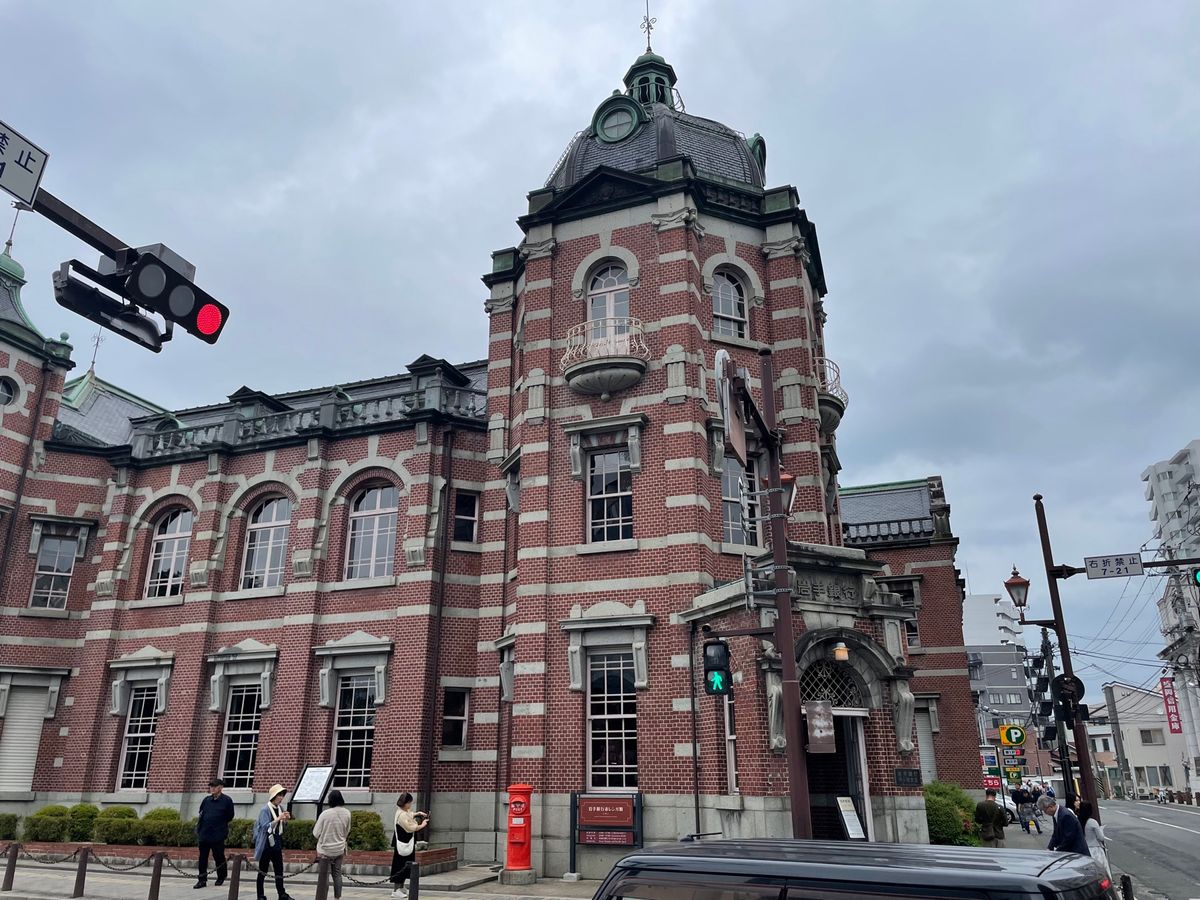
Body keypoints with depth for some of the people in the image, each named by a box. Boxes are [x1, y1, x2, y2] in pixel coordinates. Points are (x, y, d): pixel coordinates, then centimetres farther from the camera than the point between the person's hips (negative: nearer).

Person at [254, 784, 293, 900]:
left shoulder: (280, 808, 6)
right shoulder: (265, 810, -13)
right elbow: (266, 827, -21)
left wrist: (285, 820, -4)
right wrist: (278, 819, -30)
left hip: (277, 844, 6)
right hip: (266, 844, -6)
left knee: (279, 869, 8)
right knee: (263, 870, 4)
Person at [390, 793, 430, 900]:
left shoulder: (405, 812, 7)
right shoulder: (401, 815, -23)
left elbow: (410, 815, 30)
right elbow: (411, 828, -23)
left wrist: (418, 814, 13)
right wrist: (422, 825, -10)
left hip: (408, 844, 10)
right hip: (403, 845, -10)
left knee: (405, 867, 16)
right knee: (400, 867, -3)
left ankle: (401, 888, 26)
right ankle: (396, 890, 3)